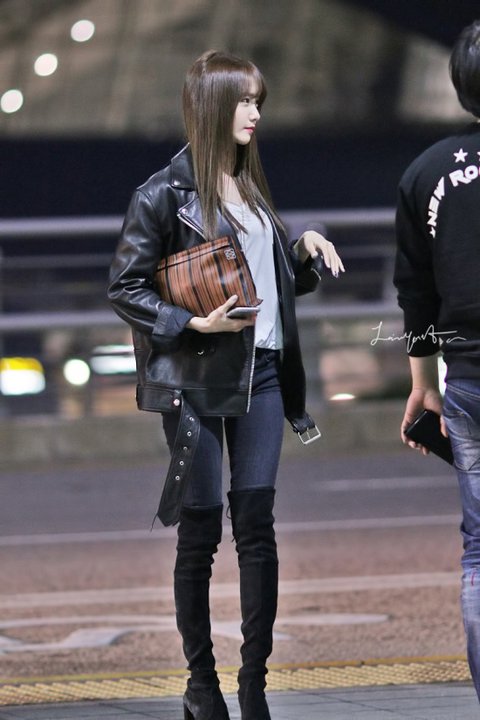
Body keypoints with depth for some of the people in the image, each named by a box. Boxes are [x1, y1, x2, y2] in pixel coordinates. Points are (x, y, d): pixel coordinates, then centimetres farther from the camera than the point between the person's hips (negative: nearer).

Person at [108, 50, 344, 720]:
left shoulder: (250, 187, 14)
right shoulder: (166, 193, -6)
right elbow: (125, 287, -7)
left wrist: (305, 250, 3)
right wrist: (192, 323, -18)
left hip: (260, 373, 6)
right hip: (197, 382, -5)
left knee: (257, 526, 0)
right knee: (201, 530, 0)